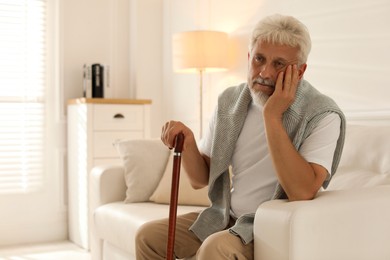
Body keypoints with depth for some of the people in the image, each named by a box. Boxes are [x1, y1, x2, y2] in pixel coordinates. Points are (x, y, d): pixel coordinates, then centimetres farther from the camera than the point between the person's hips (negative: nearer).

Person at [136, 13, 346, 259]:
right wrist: (187, 143, -17)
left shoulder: (322, 115, -18)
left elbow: (302, 193, -32)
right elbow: (201, 179, 5)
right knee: (149, 236, -2)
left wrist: (271, 115, -30)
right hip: (227, 217, 6)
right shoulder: (230, 101, -1)